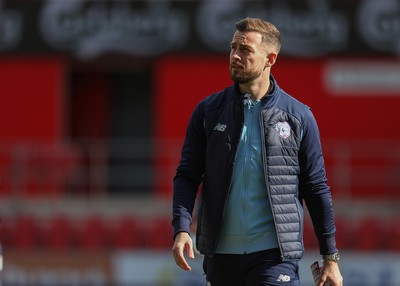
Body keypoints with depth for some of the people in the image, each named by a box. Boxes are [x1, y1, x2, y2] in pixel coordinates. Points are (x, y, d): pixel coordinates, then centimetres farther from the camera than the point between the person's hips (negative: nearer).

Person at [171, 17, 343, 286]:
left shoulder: (299, 117, 2)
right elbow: (187, 176, 5)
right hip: (221, 254, 3)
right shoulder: (208, 111, 6)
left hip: (275, 255, -3)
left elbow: (316, 188, 6)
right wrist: (182, 229, -12)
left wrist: (331, 258, 4)